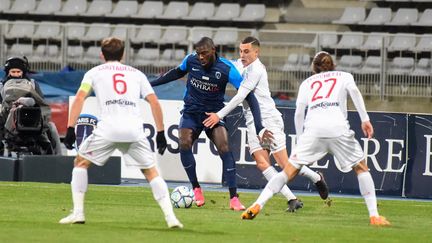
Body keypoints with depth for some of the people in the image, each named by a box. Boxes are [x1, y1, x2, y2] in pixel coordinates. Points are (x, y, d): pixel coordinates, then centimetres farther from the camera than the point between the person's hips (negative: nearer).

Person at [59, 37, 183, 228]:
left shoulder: (94, 72, 19)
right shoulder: (136, 74, 23)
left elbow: (79, 98, 4)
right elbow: (154, 102, 15)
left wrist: (70, 129, 1)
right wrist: (160, 133, 18)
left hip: (108, 129, -2)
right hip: (135, 131, 2)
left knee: (80, 162, 19)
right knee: (151, 172, 14)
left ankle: (77, 213, 10)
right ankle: (170, 217, 1)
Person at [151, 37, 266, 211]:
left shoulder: (226, 69, -18)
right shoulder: (191, 60, -10)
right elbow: (178, 73, 15)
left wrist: (258, 124, -21)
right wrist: (152, 83, 15)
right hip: (191, 112, 2)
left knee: (224, 148, -22)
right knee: (184, 144, -23)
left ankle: (234, 198, -19)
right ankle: (196, 189, -4)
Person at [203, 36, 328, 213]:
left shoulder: (256, 69, -13)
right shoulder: (241, 64, 14)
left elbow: (240, 96, -19)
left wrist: (219, 115, -20)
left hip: (268, 119, -8)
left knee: (284, 164, -7)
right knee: (262, 163, -11)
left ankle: (317, 178, 21)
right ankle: (292, 200, -13)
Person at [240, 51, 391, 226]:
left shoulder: (307, 83, 29)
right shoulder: (344, 76, 25)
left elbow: (298, 113, 16)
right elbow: (354, 90, 3)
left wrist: (300, 138, 20)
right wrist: (365, 119, -3)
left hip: (313, 128, 1)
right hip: (338, 127, -1)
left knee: (290, 171, 5)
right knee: (361, 168, 14)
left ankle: (258, 205, -9)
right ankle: (374, 215, 5)